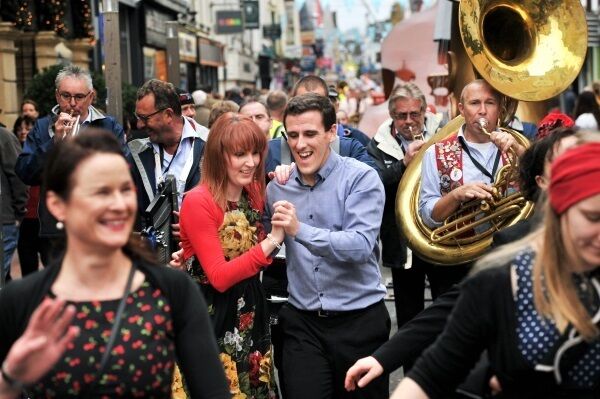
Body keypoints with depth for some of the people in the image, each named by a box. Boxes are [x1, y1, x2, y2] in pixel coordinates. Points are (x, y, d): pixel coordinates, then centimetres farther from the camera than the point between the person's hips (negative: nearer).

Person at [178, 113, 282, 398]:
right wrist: (271, 242, -28)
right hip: (211, 317, -6)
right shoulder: (198, 201, -18)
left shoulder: (256, 193, 2)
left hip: (250, 312, 7)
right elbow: (219, 277, -21)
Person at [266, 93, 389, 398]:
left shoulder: (361, 178, -9)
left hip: (359, 319, -3)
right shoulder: (278, 186, 5)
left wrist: (300, 229, -34)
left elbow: (360, 246, -23)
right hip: (302, 321, 3)